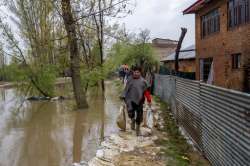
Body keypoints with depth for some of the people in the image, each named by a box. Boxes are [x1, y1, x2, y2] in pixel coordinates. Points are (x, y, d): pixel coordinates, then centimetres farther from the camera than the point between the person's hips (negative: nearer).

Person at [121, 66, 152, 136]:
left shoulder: (143, 81, 3)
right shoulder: (130, 80, 7)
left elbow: (147, 92, 3)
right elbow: (126, 90, 12)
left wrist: (149, 100, -1)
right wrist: (124, 97, 7)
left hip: (139, 100, 1)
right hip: (130, 99, 0)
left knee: (139, 115, 7)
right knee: (130, 111, -23)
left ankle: (137, 128, 30)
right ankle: (133, 120, 13)